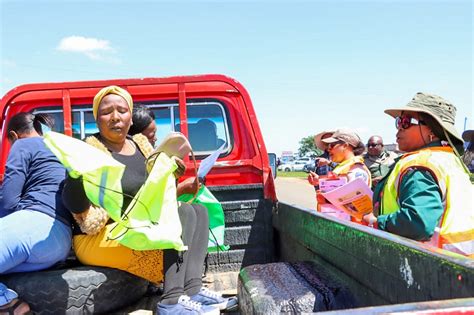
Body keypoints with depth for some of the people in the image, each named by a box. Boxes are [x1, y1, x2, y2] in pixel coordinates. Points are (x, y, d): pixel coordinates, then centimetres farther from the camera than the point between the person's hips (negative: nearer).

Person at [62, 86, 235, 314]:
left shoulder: (141, 144, 11)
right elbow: (74, 202, -19)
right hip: (99, 240, -8)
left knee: (198, 211, -1)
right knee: (183, 213, -19)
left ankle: (192, 289, -21)